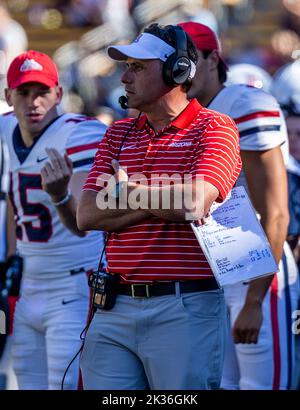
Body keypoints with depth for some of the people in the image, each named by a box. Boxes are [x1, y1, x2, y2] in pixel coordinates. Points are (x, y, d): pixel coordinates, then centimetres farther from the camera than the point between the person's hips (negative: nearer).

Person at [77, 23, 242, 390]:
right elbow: (87, 216, 5)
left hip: (185, 309, -5)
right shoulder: (118, 134, 15)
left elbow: (197, 202, -17)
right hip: (115, 307, 5)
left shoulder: (214, 128, -1)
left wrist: (129, 193, -1)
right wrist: (161, 203, -7)